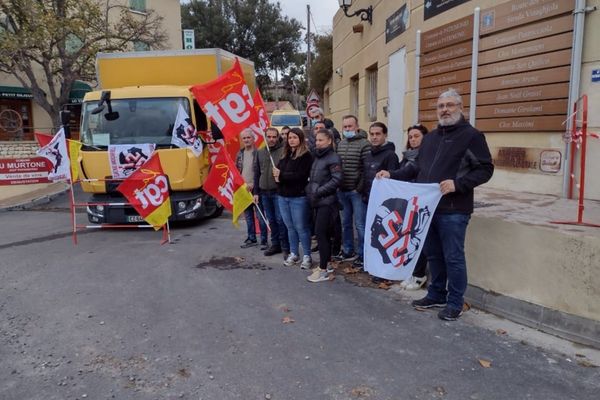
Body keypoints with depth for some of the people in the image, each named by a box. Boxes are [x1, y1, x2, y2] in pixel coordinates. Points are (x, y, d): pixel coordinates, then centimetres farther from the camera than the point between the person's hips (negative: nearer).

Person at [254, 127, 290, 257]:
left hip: (279, 191, -5)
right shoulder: (260, 152, 11)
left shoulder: (284, 151, -6)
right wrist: (256, 192, 12)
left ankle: (285, 247, 7)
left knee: (281, 220, -3)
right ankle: (275, 244, 25)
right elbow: (257, 172, 14)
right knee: (271, 220, 13)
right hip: (264, 192, 5)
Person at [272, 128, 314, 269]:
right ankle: (293, 254, 23)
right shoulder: (285, 154, 16)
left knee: (301, 227, -2)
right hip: (283, 196, 7)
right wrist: (277, 177, -8)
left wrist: (281, 175, -13)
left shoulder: (306, 155, -7)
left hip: (298, 197, -7)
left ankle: (307, 256, 9)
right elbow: (278, 171, 16)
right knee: (290, 227, 13)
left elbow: (301, 175, -18)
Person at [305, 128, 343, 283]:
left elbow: (337, 179, -19)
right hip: (318, 201, 8)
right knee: (324, 233, 14)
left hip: (327, 201, -8)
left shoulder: (333, 157, -10)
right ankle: (326, 264, 25)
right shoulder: (317, 157, 16)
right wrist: (309, 189, 6)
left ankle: (323, 270, -2)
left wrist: (319, 191, -19)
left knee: (320, 233, -9)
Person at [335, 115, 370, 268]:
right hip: (342, 191, 7)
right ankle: (347, 251, 29)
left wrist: (360, 188, -15)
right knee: (345, 222, 16)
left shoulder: (364, 144, -10)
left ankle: (362, 255, 11)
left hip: (356, 191, -7)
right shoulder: (340, 144, 13)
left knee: (360, 224, 0)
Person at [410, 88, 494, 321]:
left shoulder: (472, 135, -3)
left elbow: (485, 169, -8)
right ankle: (436, 295, 31)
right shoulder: (431, 137, 18)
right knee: (433, 254, 15)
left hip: (453, 210, -7)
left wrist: (458, 184, -21)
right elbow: (418, 167, 23)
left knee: (453, 258, 1)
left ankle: (455, 303, 15)